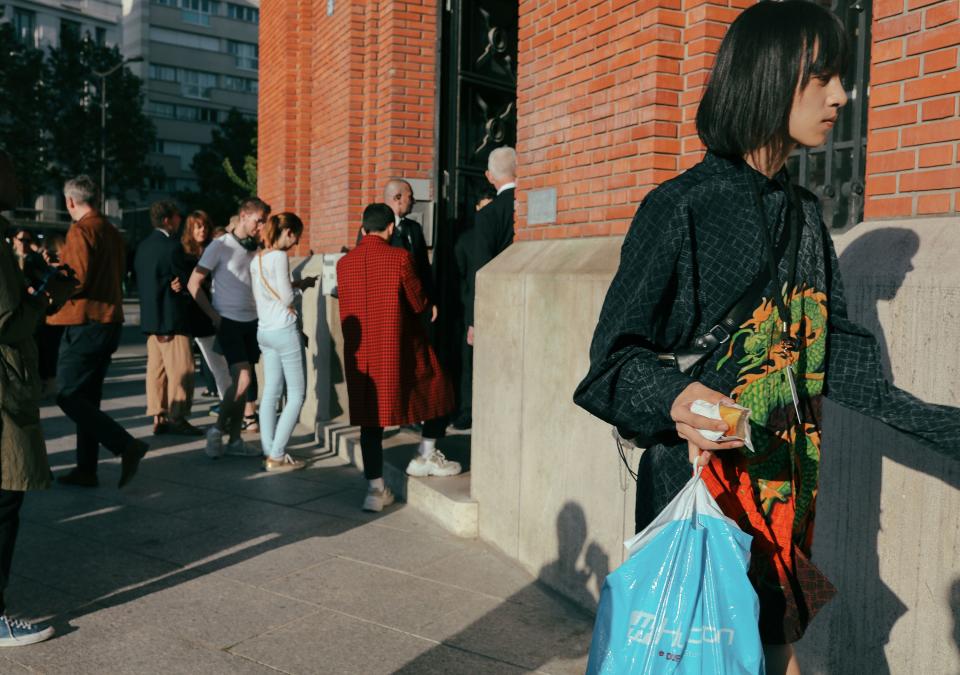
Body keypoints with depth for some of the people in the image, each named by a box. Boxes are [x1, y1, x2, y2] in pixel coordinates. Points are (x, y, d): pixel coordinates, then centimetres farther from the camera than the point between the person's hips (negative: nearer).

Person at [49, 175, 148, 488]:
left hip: (85, 323, -9)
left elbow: (77, 280, -19)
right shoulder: (112, 232, 14)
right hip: (109, 321, 9)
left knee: (68, 395, -4)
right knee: (87, 397, 13)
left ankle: (126, 445, -13)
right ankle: (86, 469, 16)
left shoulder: (80, 230, -12)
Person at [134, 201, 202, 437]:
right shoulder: (171, 246, -14)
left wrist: (170, 285, 3)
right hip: (170, 317, -9)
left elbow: (139, 279, 14)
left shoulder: (143, 246, 13)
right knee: (181, 368, -4)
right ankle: (177, 418, -3)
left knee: (156, 367, 10)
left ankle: (158, 418, 13)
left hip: (150, 316, 9)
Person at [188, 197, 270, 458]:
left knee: (242, 382, 7)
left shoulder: (257, 249, 9)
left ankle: (235, 440, 14)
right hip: (229, 321, -5)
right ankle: (218, 429, 2)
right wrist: (215, 316, -9)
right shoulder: (220, 246, -6)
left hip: (252, 321, 5)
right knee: (243, 379, -15)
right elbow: (194, 284, -6)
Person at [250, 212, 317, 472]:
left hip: (264, 331, 9)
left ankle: (269, 453, 10)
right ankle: (277, 456, -4)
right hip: (284, 330, -9)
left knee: (270, 392, 10)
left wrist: (296, 284, 14)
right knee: (296, 395, -2)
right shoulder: (280, 257, -13)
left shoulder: (257, 259, 13)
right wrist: (301, 285, 3)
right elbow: (287, 298, -15)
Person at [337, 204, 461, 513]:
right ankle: (426, 457, 24)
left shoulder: (343, 263, 4)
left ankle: (375, 488, 12)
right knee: (438, 392, 18)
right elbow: (419, 304, -6)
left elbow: (346, 310, 10)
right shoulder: (400, 257, -11)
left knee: (370, 418, 10)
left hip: (360, 353, 5)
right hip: (399, 350, -4)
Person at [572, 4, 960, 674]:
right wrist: (674, 402, -31)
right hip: (699, 480, -6)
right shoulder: (681, 207, -12)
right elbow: (617, 355, -12)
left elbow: (834, 353, 10)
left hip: (783, 484, 7)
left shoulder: (803, 213, 10)